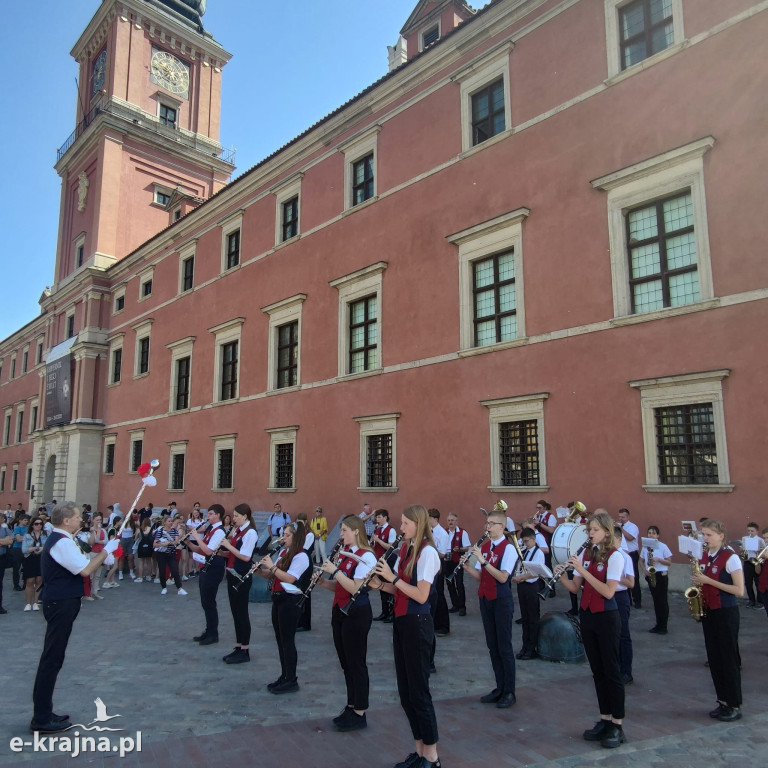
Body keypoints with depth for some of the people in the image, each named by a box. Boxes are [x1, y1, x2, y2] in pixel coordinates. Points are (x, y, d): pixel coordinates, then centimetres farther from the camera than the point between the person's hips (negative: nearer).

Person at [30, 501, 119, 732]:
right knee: (52, 657, -4)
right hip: (61, 604, -11)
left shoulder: (59, 539, 14)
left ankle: (43, 712, 26)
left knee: (53, 657, 16)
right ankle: (41, 719, 4)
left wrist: (101, 557, 9)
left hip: (60, 602, 11)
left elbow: (77, 566, 17)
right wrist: (106, 551, -13)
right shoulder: (62, 542, -20)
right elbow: (85, 570, -23)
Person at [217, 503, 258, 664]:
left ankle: (244, 651, 7)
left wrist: (229, 545, -18)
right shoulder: (237, 532, 11)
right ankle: (238, 647, 23)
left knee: (241, 612, -2)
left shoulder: (250, 533, -15)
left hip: (242, 577, -9)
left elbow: (246, 557, -21)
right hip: (232, 574, 9)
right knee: (235, 612, 13)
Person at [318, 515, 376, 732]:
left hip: (357, 614, -9)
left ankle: (359, 714, 12)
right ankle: (350, 707, 28)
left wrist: (335, 570, -22)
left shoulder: (366, 556, -15)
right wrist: (323, 581, -3)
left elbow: (355, 588, -24)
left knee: (356, 664, 1)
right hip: (339, 611, 9)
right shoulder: (344, 554, 10)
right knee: (345, 663, 16)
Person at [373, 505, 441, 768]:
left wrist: (393, 577, -20)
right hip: (400, 621, 9)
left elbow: (421, 595, -21)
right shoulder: (404, 549, 10)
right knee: (405, 690, 14)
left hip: (417, 624, -9)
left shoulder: (427, 552, -16)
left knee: (418, 690, 1)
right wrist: (381, 584, -3)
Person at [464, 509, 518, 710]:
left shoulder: (508, 548, -13)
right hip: (485, 599, 7)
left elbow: (502, 577, -23)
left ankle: (509, 693, 14)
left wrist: (483, 560, -29)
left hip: (502, 601, -7)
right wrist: (466, 566, -11)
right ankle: (499, 688, 25)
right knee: (492, 646, 13)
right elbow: (479, 576, 6)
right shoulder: (483, 546, 6)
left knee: (504, 647, 2)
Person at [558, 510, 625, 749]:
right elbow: (575, 588, 4)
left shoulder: (615, 556, -12)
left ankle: (617, 725, 13)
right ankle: (604, 719, 24)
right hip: (587, 615, 6)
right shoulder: (585, 554, 5)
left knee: (611, 670, 2)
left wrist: (583, 570, -27)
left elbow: (608, 592, -23)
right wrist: (561, 576, -15)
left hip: (607, 618, -6)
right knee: (597, 669, 13)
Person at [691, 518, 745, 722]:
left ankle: (735, 706, 13)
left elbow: (739, 590, -16)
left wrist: (708, 581, -20)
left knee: (729, 659, 2)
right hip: (708, 611, 7)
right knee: (714, 658, 11)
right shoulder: (704, 556, 7)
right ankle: (723, 701, 22)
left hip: (725, 613, -7)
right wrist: (697, 583, -4)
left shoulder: (731, 557, -13)